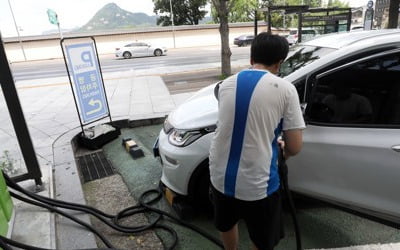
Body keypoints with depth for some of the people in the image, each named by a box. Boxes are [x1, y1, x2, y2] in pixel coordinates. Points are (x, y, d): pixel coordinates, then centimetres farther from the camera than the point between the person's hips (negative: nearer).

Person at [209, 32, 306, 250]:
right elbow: (294, 147, -8)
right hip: (257, 185, -4)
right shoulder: (285, 89, -9)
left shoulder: (227, 84, 3)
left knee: (226, 224, 33)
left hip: (220, 177, 5)